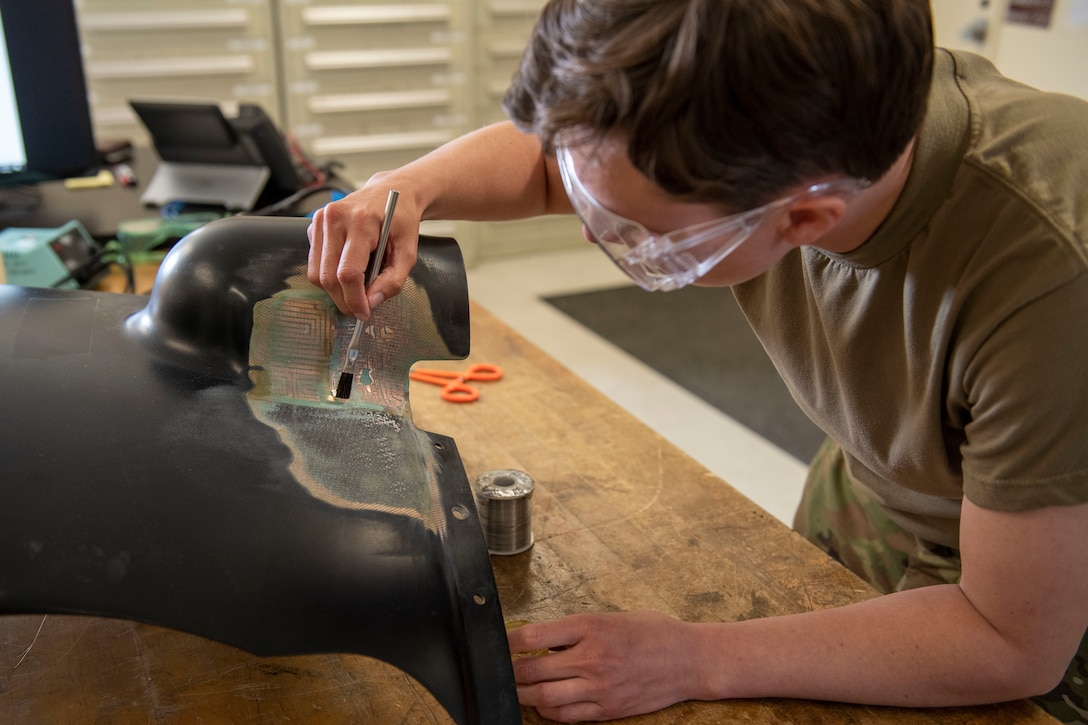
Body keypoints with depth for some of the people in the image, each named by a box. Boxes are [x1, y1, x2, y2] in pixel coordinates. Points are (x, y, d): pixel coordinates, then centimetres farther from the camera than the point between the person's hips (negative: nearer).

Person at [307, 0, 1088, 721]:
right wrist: (407, 187, -26)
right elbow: (536, 156, -5)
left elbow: (1015, 645, -31)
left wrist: (696, 661, -30)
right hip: (854, 507, 4)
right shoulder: (743, 124, -26)